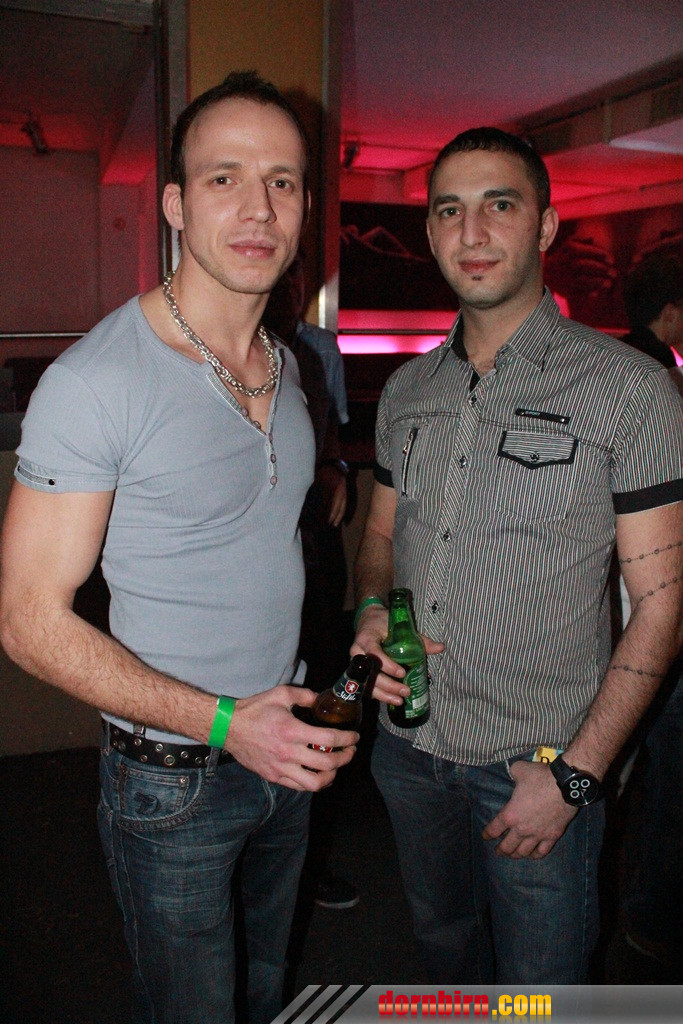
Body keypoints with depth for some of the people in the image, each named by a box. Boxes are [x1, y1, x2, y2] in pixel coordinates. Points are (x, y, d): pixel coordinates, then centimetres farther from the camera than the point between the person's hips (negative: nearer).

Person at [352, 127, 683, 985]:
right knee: (444, 945, 25)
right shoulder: (407, 390, 4)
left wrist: (574, 774, -16)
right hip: (409, 745, 5)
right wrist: (371, 610, -7)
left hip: (542, 763, -4)